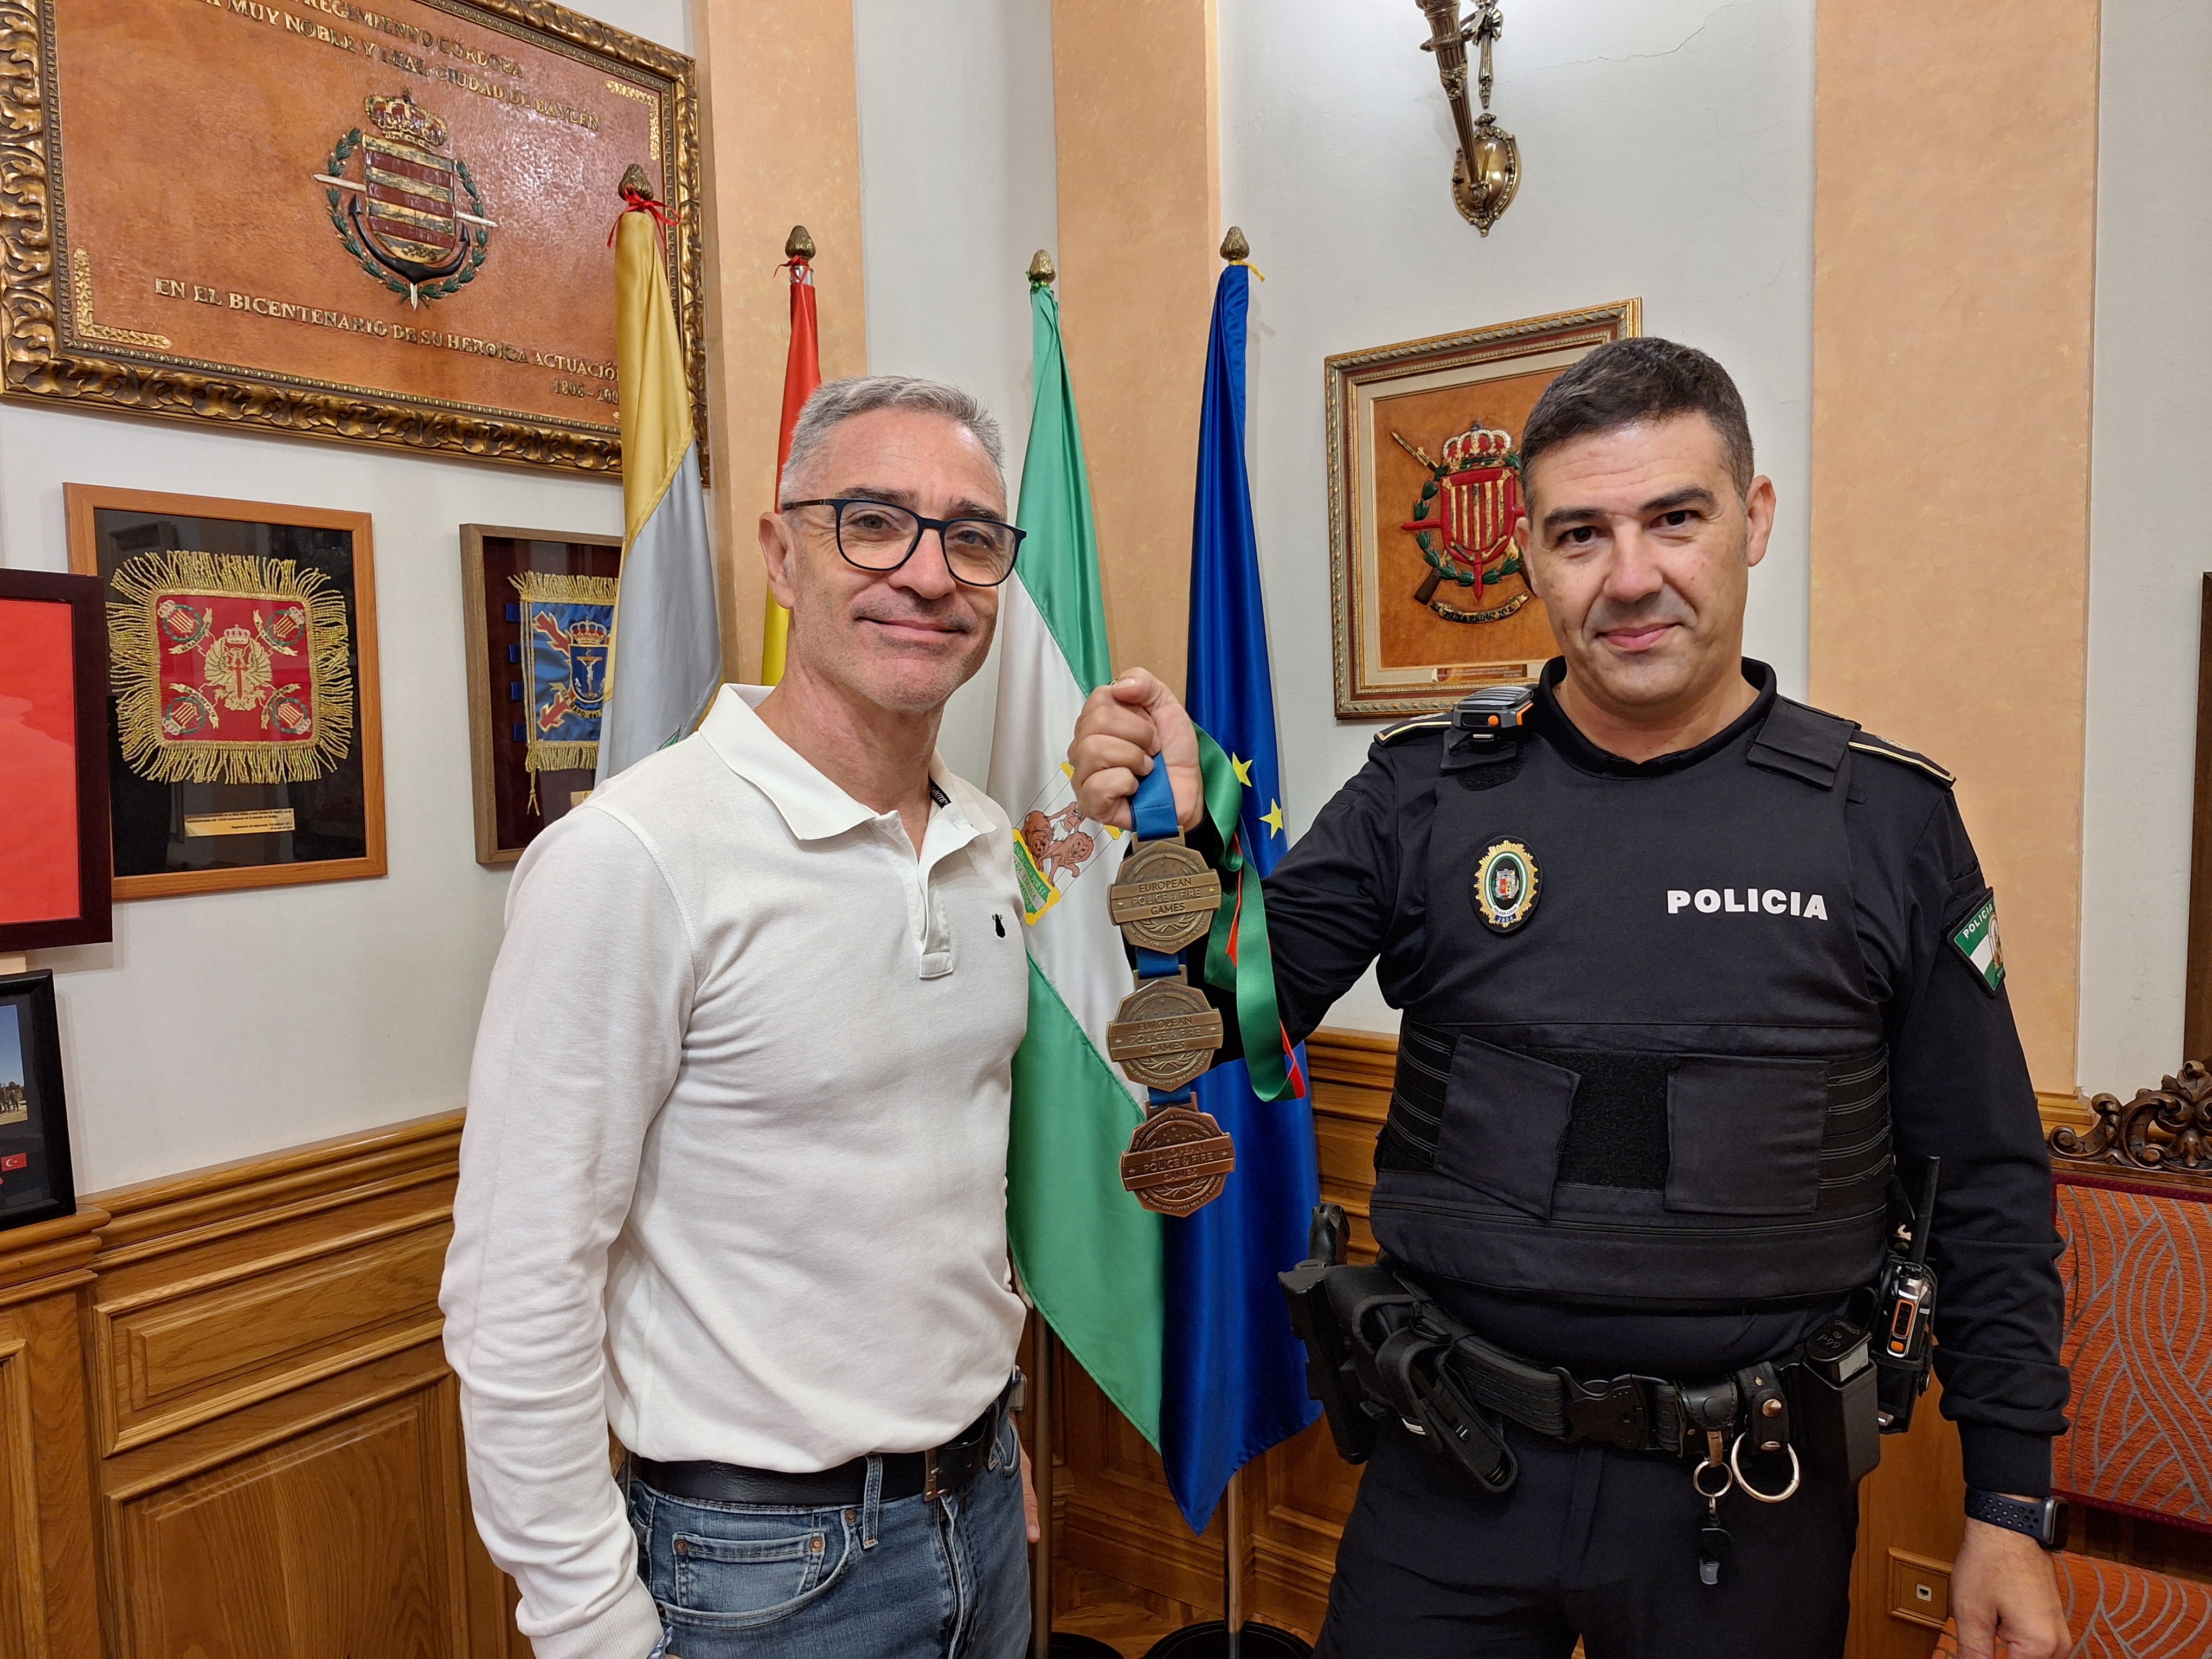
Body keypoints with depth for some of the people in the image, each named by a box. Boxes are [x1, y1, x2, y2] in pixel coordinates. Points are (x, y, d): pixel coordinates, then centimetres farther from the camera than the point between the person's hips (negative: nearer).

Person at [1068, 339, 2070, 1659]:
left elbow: (1988, 1188, 2)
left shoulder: (1891, 818, -4)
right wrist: (1180, 840, -24)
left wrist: (2012, 1508, 3)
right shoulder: (1427, 793, -4)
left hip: (1754, 1502, 1)